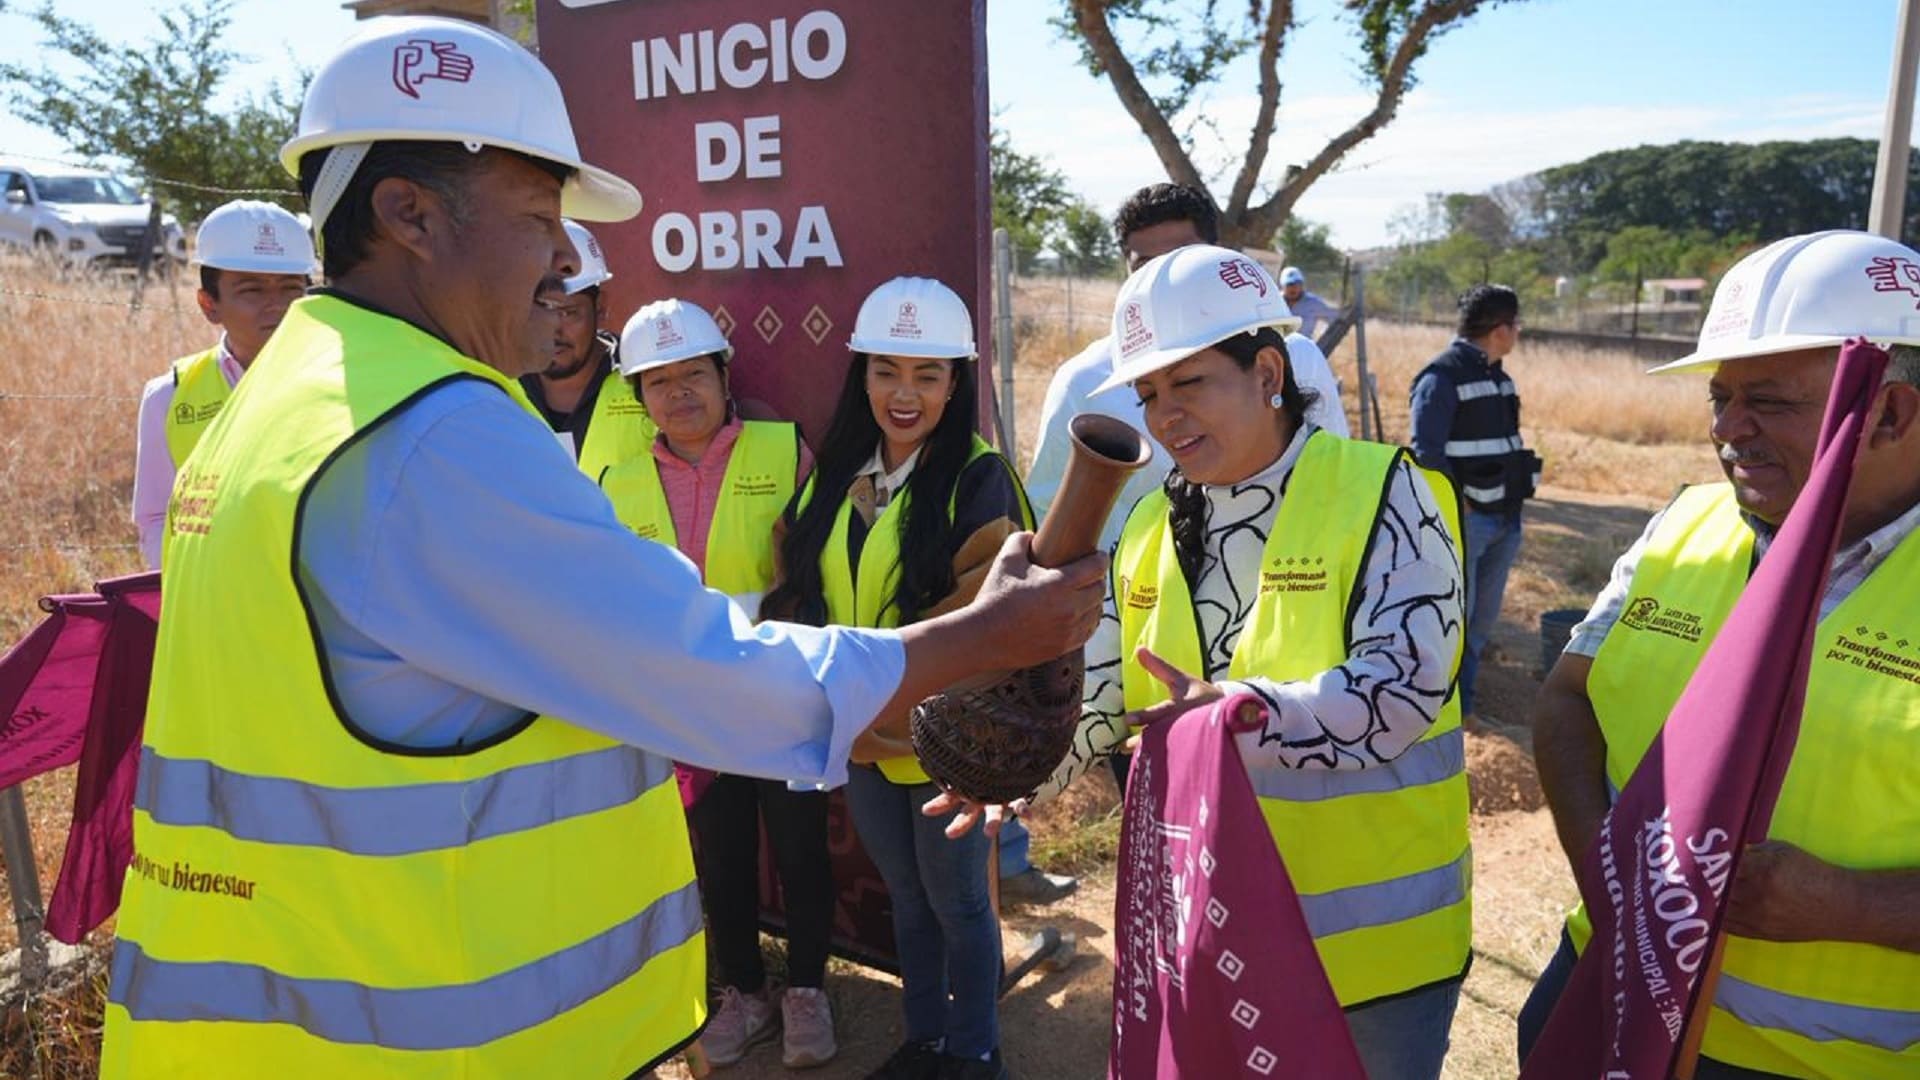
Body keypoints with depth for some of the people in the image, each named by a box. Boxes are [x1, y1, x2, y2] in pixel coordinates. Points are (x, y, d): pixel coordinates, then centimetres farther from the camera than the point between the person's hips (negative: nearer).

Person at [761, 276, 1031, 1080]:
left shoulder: (979, 478, -15)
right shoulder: (835, 474, 3)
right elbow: (802, 590, 10)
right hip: (859, 736, 6)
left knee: (957, 902, 12)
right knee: (906, 898, 22)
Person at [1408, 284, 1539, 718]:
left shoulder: (1497, 375, 13)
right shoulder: (1443, 376, -14)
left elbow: (1507, 444, 18)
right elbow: (1426, 452, -20)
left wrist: (1513, 508, 12)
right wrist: (1460, 503, -18)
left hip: (1505, 519, 9)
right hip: (1465, 520, -9)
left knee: (1483, 618, 16)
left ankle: (1462, 698, 30)